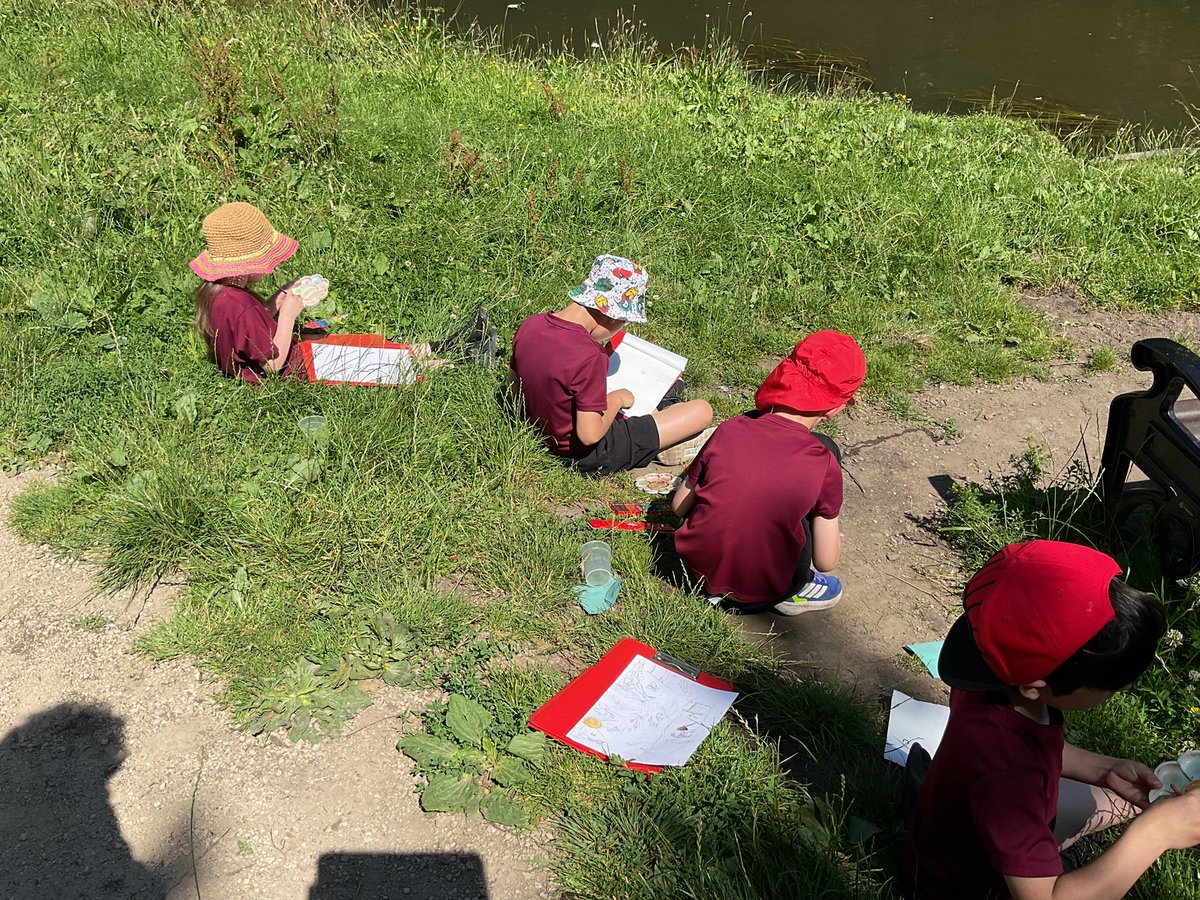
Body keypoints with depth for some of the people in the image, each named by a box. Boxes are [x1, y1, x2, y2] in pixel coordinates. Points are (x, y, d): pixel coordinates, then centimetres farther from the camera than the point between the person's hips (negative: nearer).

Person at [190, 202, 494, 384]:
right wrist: (287, 314, -20)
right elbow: (273, 363, -26)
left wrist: (277, 301, -2)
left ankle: (448, 347, 18)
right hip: (294, 369, -10)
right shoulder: (239, 306, -32)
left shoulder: (215, 292, -2)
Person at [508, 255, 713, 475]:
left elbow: (513, 384, 8)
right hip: (591, 457, -8)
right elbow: (590, 435, -30)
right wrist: (616, 399, -12)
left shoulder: (529, 326, -8)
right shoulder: (589, 357, -32)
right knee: (702, 411, -8)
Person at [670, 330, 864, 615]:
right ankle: (795, 590, 11)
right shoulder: (824, 463, -18)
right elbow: (826, 561, -9)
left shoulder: (730, 431, -12)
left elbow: (679, 505, 0)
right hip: (760, 592, -2)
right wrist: (834, 534, 12)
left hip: (696, 565, 3)